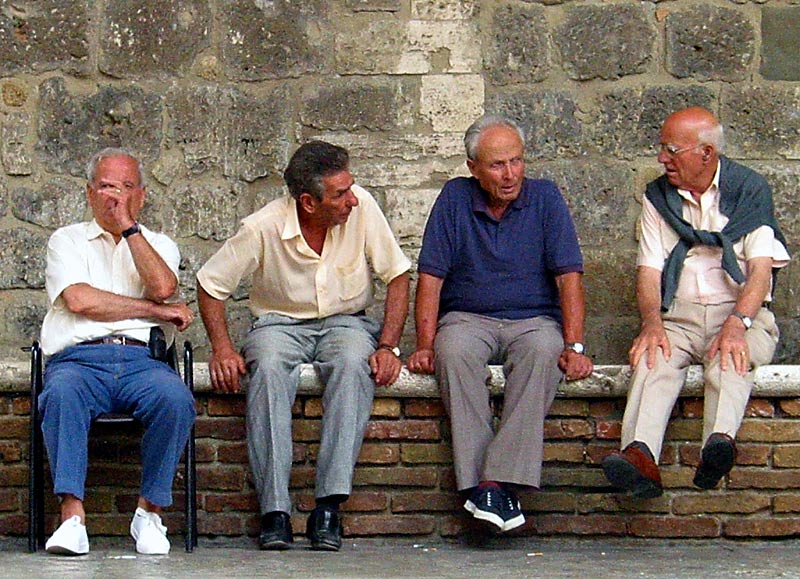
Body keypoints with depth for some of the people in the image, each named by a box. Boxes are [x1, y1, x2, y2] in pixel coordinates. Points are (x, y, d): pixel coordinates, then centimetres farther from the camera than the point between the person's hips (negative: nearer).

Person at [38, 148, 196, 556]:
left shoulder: (158, 244, 25)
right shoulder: (67, 240, 20)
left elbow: (162, 287, -1)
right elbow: (79, 299, 0)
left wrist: (128, 226, 2)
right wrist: (157, 310, 1)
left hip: (142, 359, 1)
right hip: (79, 358, -1)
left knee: (175, 398, -33)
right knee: (62, 394, -37)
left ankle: (149, 511, -19)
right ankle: (72, 515, -38)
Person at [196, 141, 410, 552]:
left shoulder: (361, 207, -12)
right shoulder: (264, 228, -15)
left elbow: (397, 275, -4)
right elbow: (210, 284, -3)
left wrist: (388, 347, -15)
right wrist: (222, 348, -16)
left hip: (345, 321, 1)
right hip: (280, 323, -1)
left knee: (354, 362, -35)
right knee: (268, 367, -36)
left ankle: (329, 507, -36)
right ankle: (275, 510, -35)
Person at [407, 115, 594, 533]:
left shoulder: (545, 197, 3)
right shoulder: (455, 198, 4)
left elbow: (568, 277, -3)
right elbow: (431, 278, 0)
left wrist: (574, 347, -16)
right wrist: (425, 345, -12)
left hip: (533, 318, 0)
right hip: (468, 318, 0)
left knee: (543, 351, -35)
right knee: (454, 351, -35)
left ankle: (503, 479, -41)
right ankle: (477, 482, -38)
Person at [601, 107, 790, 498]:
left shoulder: (750, 189, 5)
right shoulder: (657, 197, 14)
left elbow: (761, 266, -6)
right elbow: (649, 270, 5)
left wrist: (736, 324, -24)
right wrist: (652, 322, -17)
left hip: (742, 313, -2)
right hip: (678, 316, 2)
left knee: (730, 359, -37)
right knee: (654, 356, -32)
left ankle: (719, 444, -64)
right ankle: (640, 455, -55)